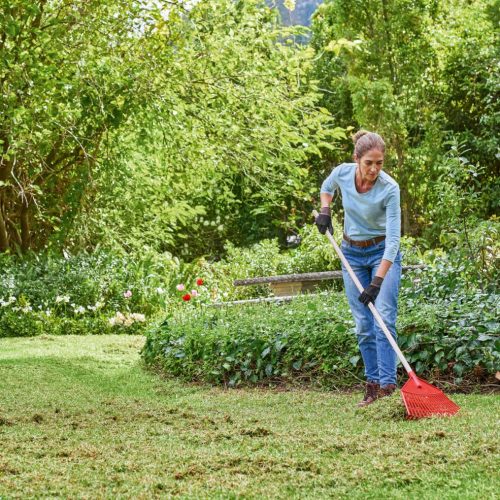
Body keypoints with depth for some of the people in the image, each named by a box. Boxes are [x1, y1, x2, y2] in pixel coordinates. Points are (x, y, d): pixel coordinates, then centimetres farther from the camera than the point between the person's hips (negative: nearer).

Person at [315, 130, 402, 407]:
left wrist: (377, 281, -33)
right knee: (363, 324, 2)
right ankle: (372, 386, 6)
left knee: (384, 318, -16)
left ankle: (387, 385, -19)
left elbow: (393, 238, -28)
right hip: (352, 254, 4)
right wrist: (324, 211, -4)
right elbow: (327, 187, 14)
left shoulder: (390, 188, -26)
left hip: (383, 253, -4)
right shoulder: (342, 172, -14)